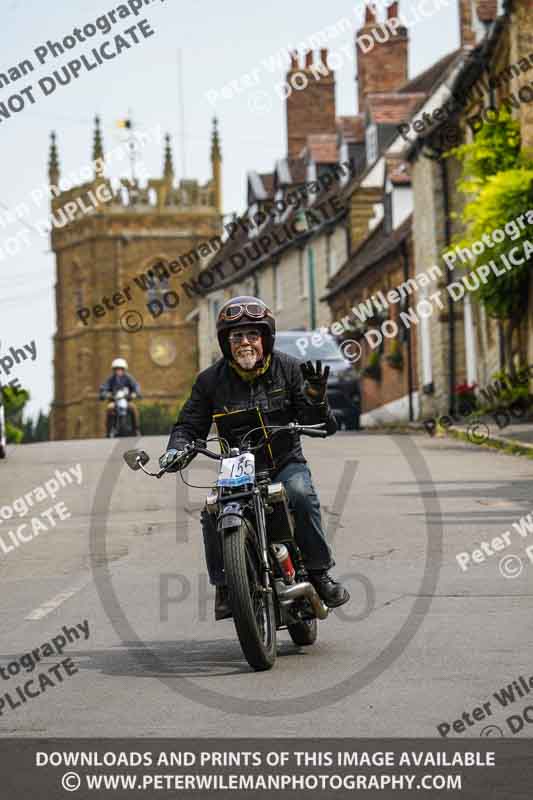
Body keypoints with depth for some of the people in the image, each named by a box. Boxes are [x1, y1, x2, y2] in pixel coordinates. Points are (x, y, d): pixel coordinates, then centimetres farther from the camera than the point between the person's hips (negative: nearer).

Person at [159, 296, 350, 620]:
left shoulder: (289, 369, -1)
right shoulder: (211, 380, 1)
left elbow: (322, 426, -4)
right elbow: (190, 424, 8)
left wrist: (316, 396, -25)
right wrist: (177, 448, -14)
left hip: (286, 462, -1)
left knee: (301, 494, -33)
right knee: (213, 513, -26)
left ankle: (319, 572, -21)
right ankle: (224, 587, -10)